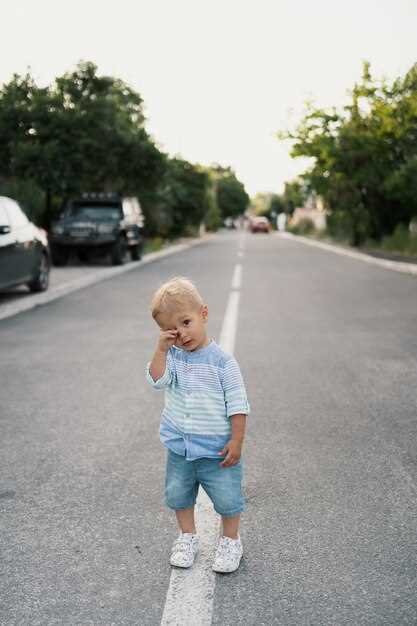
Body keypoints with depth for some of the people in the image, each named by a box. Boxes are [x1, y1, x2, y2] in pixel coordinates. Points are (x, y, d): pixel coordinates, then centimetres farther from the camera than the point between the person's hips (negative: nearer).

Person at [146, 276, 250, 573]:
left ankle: (231, 541, 33)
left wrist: (236, 442, -15)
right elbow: (157, 380, -22)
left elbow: (238, 405, -14)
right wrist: (162, 348, -27)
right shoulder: (172, 356, -5)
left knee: (227, 498, 9)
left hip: (217, 450, -4)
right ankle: (188, 536, 41)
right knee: (178, 495, 19)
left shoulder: (222, 361, -17)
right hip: (179, 448, 4)